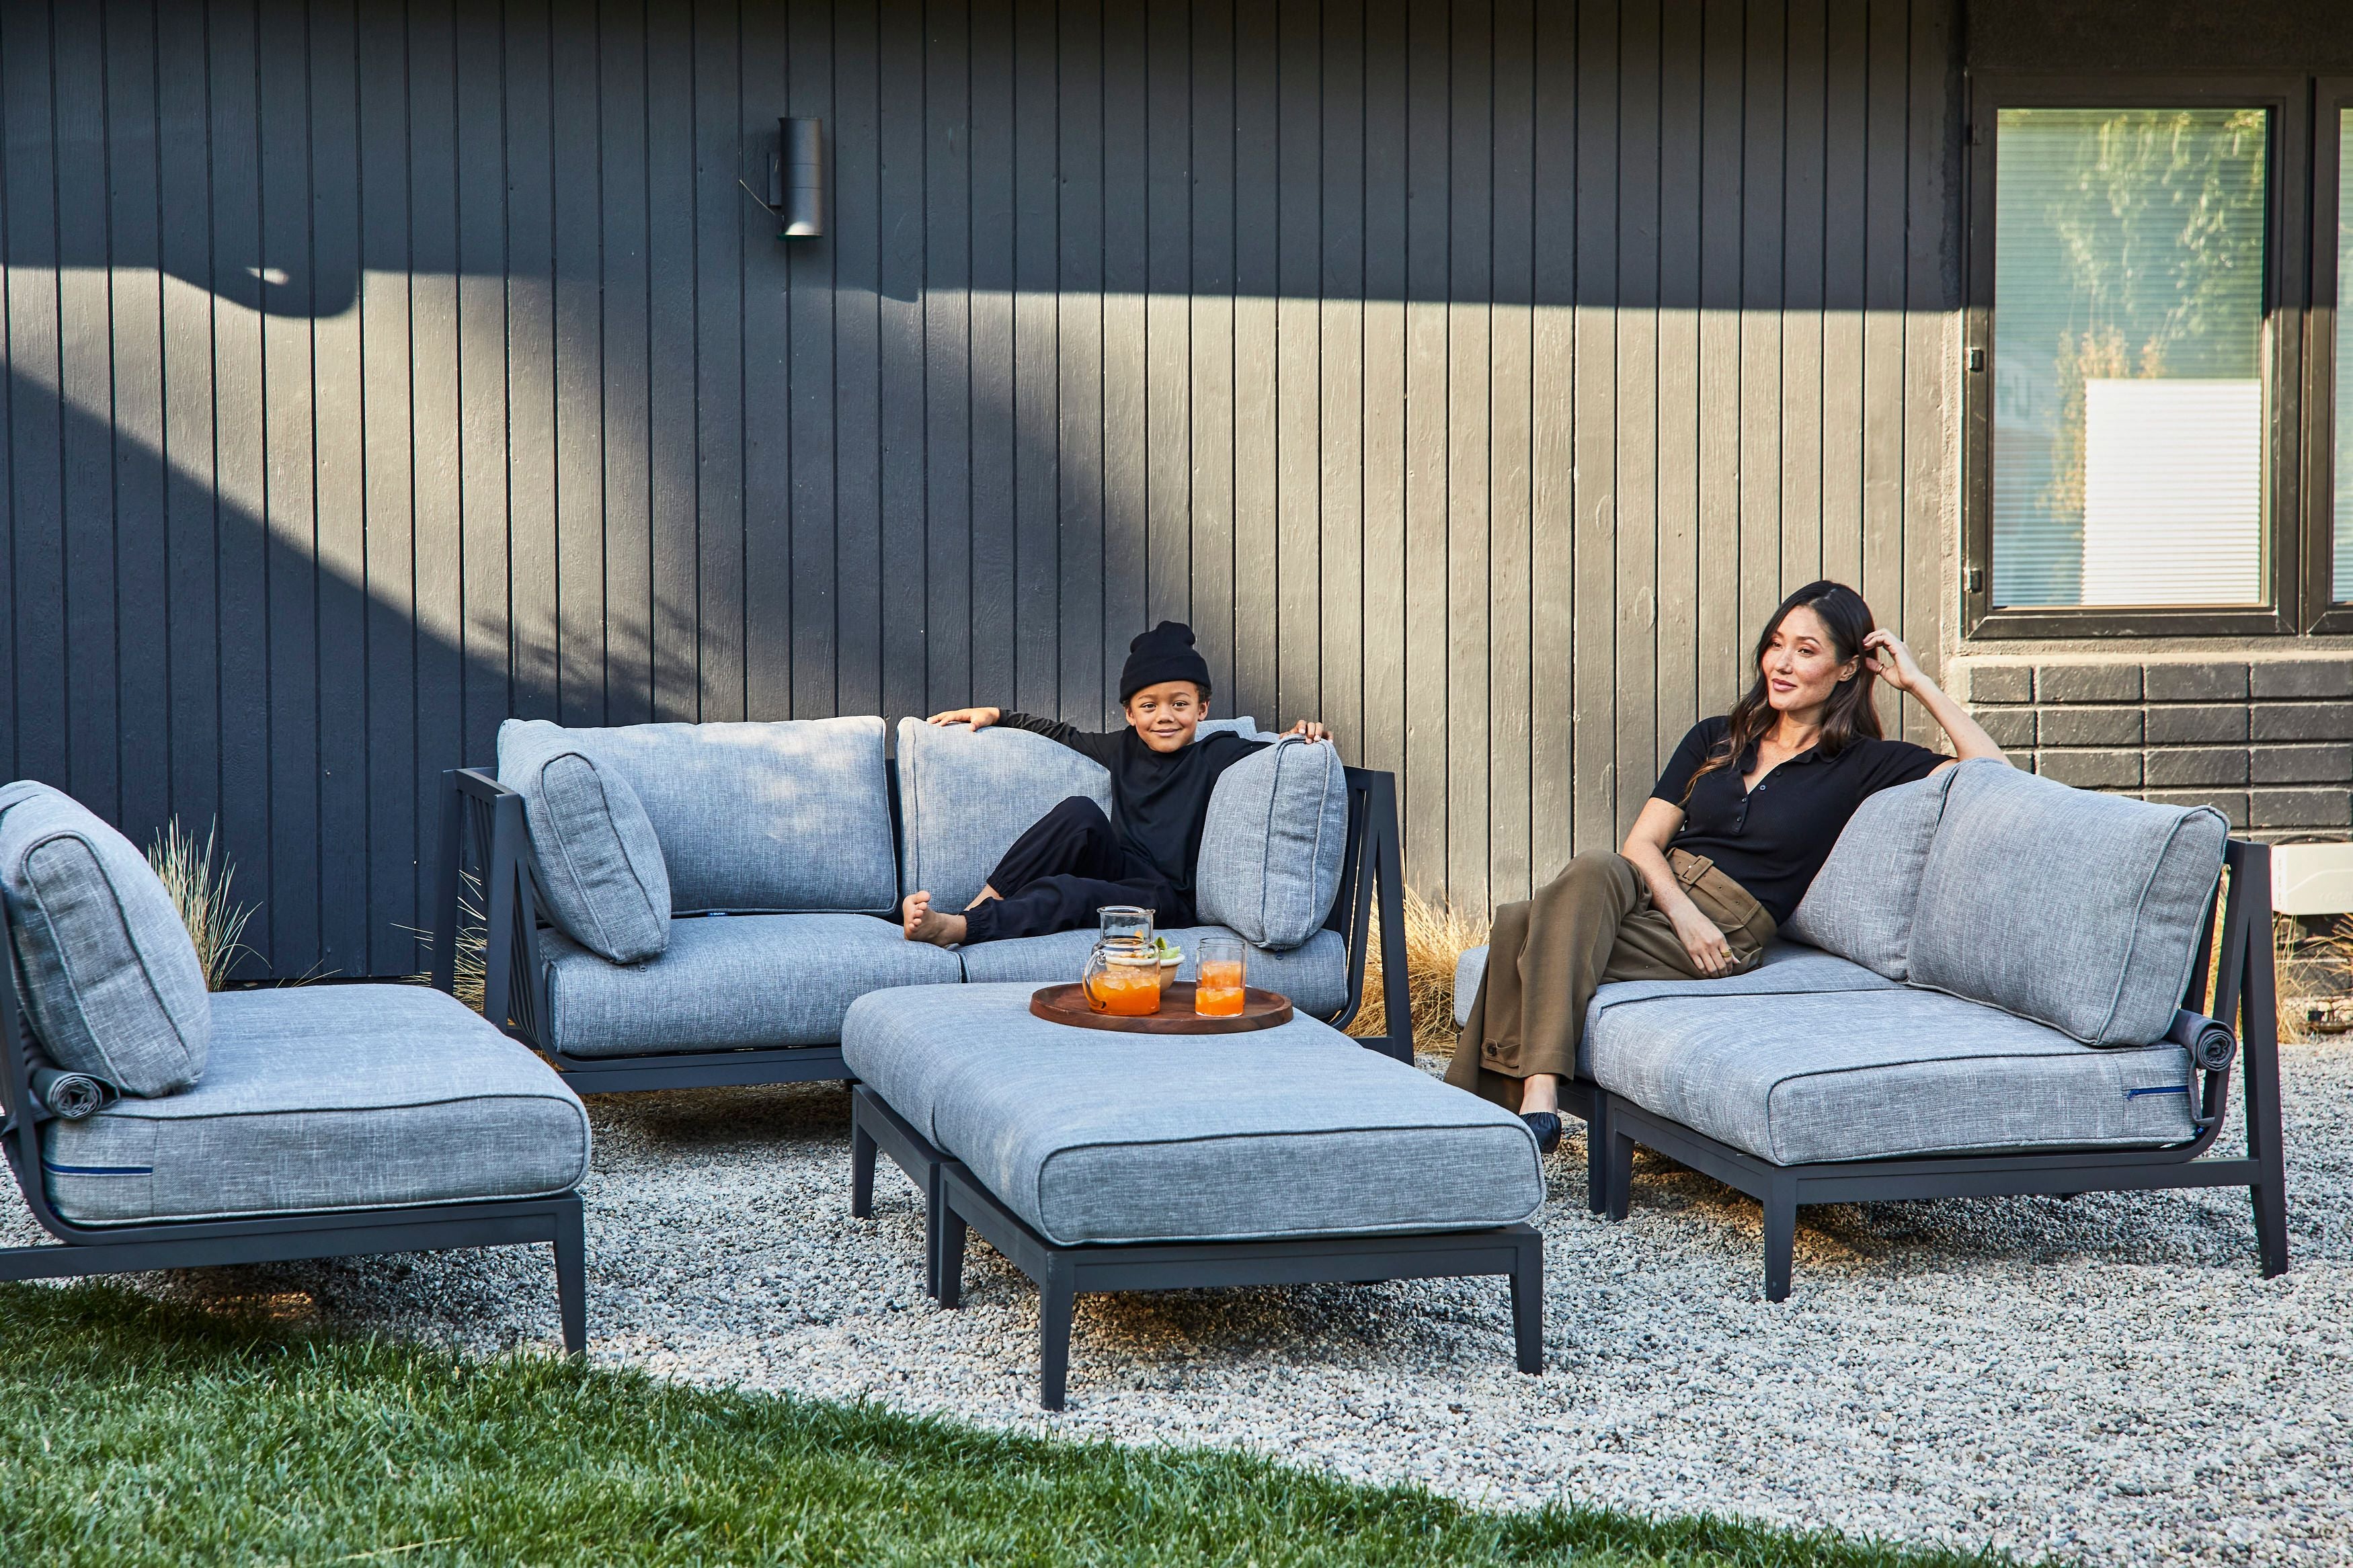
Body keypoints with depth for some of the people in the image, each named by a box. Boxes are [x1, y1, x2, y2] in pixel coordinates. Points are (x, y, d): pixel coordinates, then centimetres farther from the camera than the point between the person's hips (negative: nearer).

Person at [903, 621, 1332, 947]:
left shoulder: (1216, 754, 4)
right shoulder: (1125, 748, 17)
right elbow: (1065, 735, 31)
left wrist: (1300, 735, -24)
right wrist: (994, 715, 31)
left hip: (1168, 897, -5)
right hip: (1118, 868, 5)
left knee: (1071, 893, -33)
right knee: (1080, 813, -25)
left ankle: (957, 928, -44)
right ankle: (983, 902, -27)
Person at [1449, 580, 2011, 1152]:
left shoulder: (1862, 765, 9)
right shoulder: (1714, 740, 21)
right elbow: (1641, 844, 11)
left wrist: (1917, 682, 2)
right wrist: (1685, 912, -9)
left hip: (1727, 930, -5)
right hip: (1652, 891, 5)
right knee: (1594, 872, -35)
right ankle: (1537, 1100, -43)